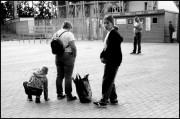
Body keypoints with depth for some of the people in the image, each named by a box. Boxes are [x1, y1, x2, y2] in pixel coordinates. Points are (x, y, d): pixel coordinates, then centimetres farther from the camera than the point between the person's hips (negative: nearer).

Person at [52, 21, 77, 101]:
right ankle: (68, 96, 6)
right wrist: (74, 55, -5)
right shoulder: (69, 34, -12)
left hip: (58, 57, 6)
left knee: (59, 76, 14)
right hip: (68, 56, -6)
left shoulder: (55, 34, 8)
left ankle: (59, 94, 22)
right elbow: (73, 47, -18)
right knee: (68, 77, 0)